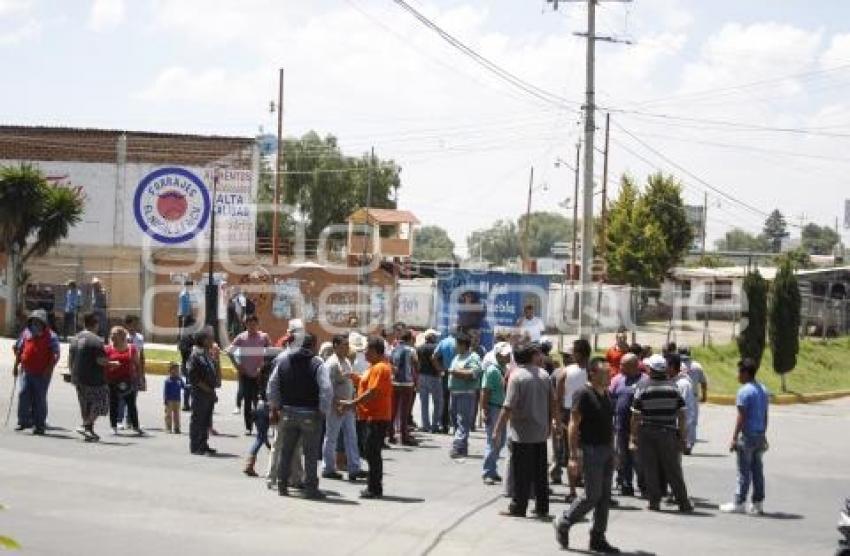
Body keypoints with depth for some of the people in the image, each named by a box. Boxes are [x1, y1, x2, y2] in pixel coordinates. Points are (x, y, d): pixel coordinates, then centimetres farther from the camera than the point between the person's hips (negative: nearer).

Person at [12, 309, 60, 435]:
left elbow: (55, 355, -9)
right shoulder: (26, 333, 9)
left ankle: (40, 425, 7)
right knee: (23, 395, -2)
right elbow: (19, 350, 19)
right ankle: (23, 421, 9)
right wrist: (16, 365, 17)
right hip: (26, 371, 4)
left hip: (41, 374, -4)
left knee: (39, 398, 0)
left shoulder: (50, 336, -5)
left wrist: (49, 369, -18)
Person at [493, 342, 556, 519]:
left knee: (521, 473, 2)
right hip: (541, 432, 5)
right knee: (540, 473, 12)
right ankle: (542, 508, 16)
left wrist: (498, 429, -11)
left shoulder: (516, 376, -13)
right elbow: (553, 403, 10)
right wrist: (552, 423, 22)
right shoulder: (544, 375, 4)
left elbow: (508, 407, -17)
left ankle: (518, 507, 6)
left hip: (522, 433, -5)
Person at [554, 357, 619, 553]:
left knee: (604, 497, 8)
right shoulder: (584, 395, -13)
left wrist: (613, 452, 17)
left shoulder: (606, 395, 12)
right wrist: (574, 456, -20)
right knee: (592, 495, -7)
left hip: (606, 450, 8)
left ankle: (598, 539, 14)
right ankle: (563, 524, 12)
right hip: (590, 450, -8)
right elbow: (574, 425, -16)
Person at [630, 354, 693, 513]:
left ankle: (654, 501, 6)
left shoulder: (643, 390, -6)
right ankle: (683, 503, 7)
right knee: (673, 470, 7)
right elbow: (682, 414, 0)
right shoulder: (673, 389, 1)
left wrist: (634, 435, 4)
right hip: (668, 433, 2)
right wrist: (682, 436, 6)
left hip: (646, 434, -2)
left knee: (650, 470, 6)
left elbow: (636, 416, -6)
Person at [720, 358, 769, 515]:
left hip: (747, 436, -8)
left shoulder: (744, 391, -13)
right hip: (760, 436, 8)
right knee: (758, 471, 10)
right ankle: (758, 504, 12)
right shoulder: (763, 390, 12)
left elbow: (741, 418, -16)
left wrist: (734, 438, -13)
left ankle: (738, 503, 2)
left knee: (744, 472, -2)